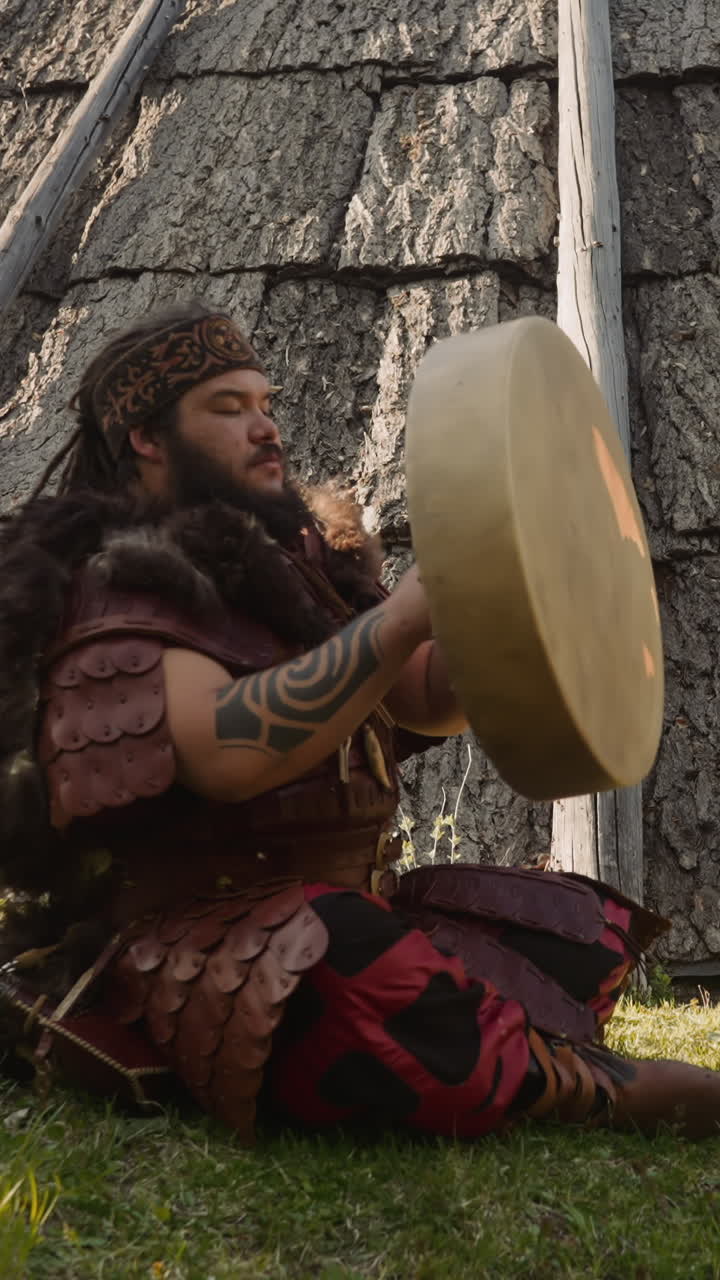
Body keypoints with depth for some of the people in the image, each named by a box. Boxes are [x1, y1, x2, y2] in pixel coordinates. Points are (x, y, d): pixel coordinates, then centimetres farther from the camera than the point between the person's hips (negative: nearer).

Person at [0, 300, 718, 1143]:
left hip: (350, 911, 8)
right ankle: (604, 1089, -16)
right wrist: (414, 607, -27)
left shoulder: (295, 562, 16)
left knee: (598, 927, 4)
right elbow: (231, 751, -26)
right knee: (365, 975, -37)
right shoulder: (115, 586, -9)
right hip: (182, 938, -8)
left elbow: (432, 703, 10)